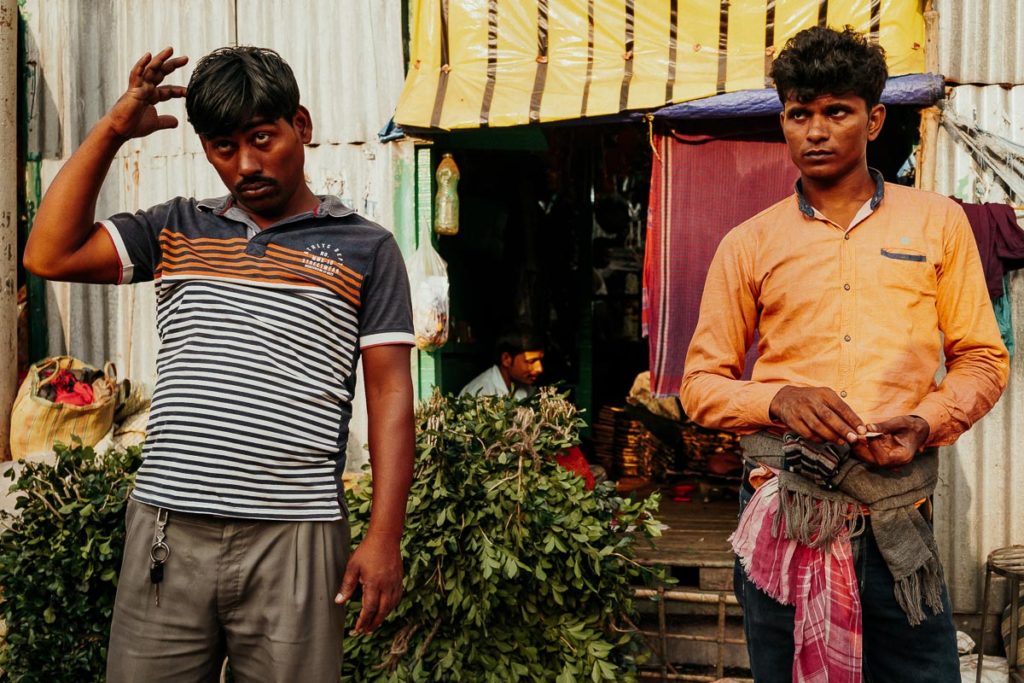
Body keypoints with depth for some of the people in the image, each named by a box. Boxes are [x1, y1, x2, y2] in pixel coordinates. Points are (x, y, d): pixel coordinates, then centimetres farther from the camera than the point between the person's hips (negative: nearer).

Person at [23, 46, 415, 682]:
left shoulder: (364, 247, 5)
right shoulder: (177, 230, 15)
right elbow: (50, 255, 5)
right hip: (166, 533, 3)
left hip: (293, 541, -2)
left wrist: (384, 538, -6)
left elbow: (390, 393, 1)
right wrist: (113, 130, 5)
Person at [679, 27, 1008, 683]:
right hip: (784, 525, 0)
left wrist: (925, 423, -10)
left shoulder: (938, 223, 9)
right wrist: (781, 399, -13)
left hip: (899, 524, 0)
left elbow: (982, 358, 9)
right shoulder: (748, 246, 8)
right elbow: (701, 383, 7)